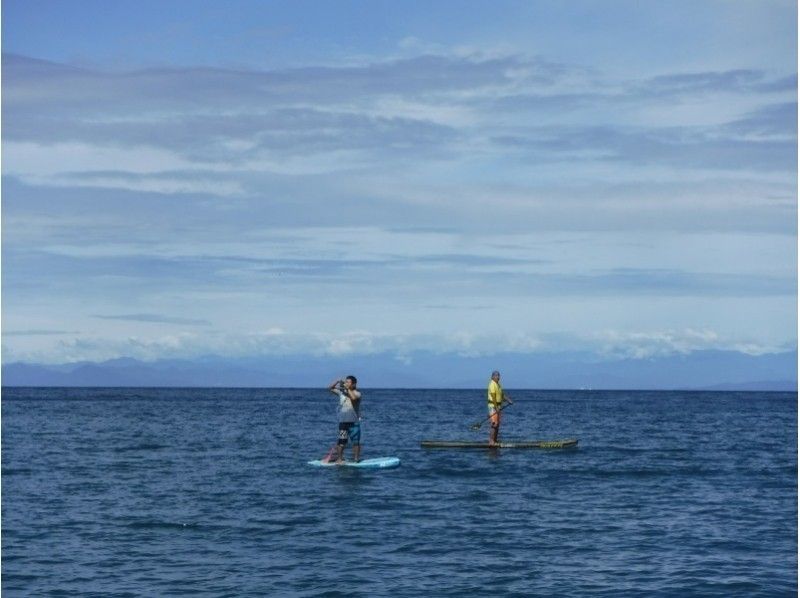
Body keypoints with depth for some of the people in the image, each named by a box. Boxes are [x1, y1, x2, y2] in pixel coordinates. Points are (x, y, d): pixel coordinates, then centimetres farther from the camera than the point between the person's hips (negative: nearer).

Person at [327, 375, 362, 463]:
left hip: (354, 422, -3)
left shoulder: (357, 393, -6)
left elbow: (353, 397, -28)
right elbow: (330, 388, 11)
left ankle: (356, 459, 7)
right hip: (343, 422, 3)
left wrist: (347, 389, -20)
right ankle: (339, 459, 6)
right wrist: (338, 381, -2)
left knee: (356, 442, 1)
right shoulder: (341, 392, 8)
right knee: (341, 442, 1)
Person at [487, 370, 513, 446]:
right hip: (493, 406, -10)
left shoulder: (498, 384, 16)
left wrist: (509, 400, 5)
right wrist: (496, 408, -25)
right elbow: (493, 397, -21)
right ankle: (491, 441, -16)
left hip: (498, 406, 10)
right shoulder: (492, 384, -15)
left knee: (497, 424, 10)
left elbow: (502, 394, 18)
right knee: (494, 423, -15)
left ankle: (495, 441, 14)